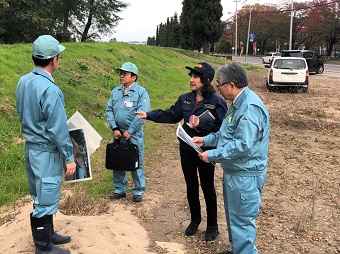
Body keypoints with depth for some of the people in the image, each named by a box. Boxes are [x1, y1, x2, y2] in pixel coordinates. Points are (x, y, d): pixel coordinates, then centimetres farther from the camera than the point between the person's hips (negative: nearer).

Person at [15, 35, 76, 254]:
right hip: (47, 151, -8)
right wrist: (69, 158, -12)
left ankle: (48, 234, 36)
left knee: (42, 195, 20)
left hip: (31, 147, 8)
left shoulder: (24, 81, 1)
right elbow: (59, 130, -21)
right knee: (46, 198, 4)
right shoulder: (50, 90, -24)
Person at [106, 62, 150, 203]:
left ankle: (138, 191, 16)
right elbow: (109, 110, 6)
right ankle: (119, 190, 26)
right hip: (118, 133, 5)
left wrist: (129, 131, -15)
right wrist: (115, 129, -6)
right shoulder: (115, 91, 8)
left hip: (134, 134, -5)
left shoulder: (141, 92, -8)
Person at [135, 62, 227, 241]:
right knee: (191, 185, 16)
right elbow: (171, 115, 8)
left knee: (207, 187, 8)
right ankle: (195, 220, 35)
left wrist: (201, 124, -27)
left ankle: (212, 225, 25)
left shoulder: (217, 102, -15)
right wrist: (149, 115, -1)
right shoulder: (185, 99, 3)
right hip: (187, 149, 5)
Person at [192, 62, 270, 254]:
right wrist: (205, 140, 11)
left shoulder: (250, 107, -25)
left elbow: (242, 145, -31)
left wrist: (212, 155, -22)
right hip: (234, 172, 11)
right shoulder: (240, 103, 10)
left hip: (245, 176, -11)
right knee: (234, 217, 23)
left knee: (242, 222, 2)